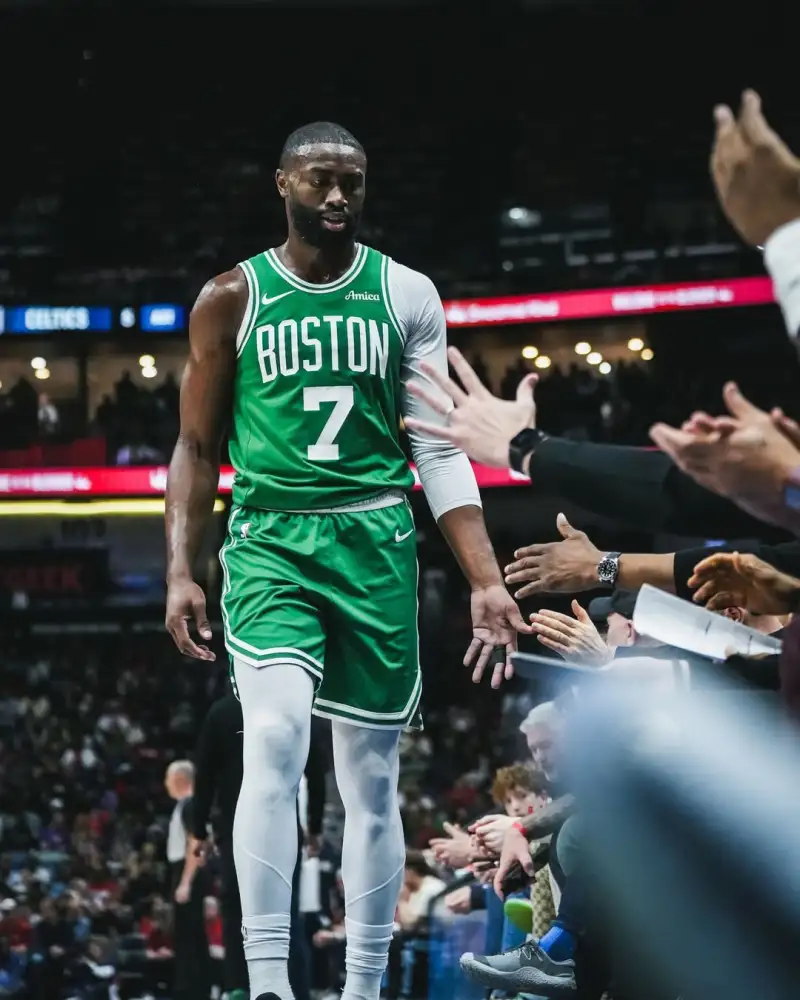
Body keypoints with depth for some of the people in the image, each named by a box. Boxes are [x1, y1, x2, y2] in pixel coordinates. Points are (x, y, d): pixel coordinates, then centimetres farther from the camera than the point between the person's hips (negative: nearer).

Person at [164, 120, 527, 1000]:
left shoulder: (407, 295, 5)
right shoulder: (231, 299, 3)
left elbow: (440, 453, 3)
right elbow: (197, 447, 7)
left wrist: (485, 582, -5)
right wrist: (179, 572, -4)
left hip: (375, 543, 2)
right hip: (269, 540, -2)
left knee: (372, 778, 5)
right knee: (275, 738, -23)